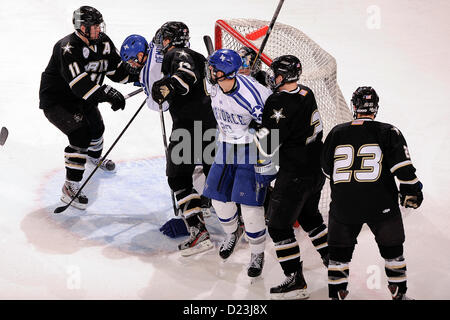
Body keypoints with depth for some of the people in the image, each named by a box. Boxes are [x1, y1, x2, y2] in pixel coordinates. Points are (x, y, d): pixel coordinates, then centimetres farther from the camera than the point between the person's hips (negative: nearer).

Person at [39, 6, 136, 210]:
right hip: (56, 99, -8)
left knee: (96, 128, 24)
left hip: (82, 99, 8)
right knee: (80, 135, -22)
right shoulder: (68, 48, -31)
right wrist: (107, 94, -48)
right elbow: (79, 83, -41)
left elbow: (117, 70, 1)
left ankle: (95, 156, 60)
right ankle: (71, 187, -16)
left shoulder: (103, 43, -7)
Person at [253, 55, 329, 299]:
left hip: (295, 175, -9)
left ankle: (295, 281, 0)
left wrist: (258, 130, -4)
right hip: (317, 169, 9)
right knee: (309, 215, 28)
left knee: (279, 225, 0)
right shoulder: (306, 93, 3)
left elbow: (268, 147, -22)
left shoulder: (280, 103, -23)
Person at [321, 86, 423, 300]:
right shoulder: (387, 132, -3)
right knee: (391, 248, 15)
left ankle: (336, 294, 15)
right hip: (380, 203, -1)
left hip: (343, 204, 1)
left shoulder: (337, 133, 4)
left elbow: (327, 168, 14)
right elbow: (402, 165, -10)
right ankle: (399, 293, 20)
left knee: (340, 250, 14)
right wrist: (411, 190, 1)